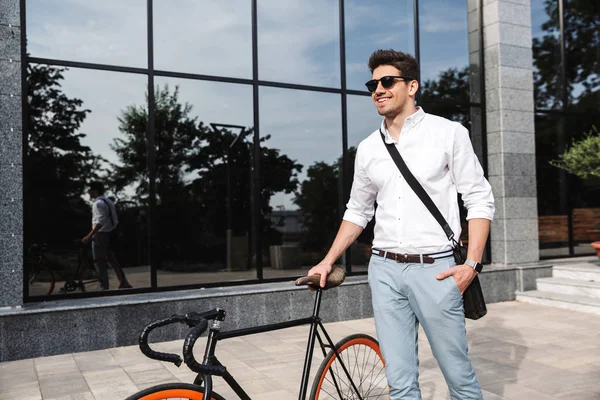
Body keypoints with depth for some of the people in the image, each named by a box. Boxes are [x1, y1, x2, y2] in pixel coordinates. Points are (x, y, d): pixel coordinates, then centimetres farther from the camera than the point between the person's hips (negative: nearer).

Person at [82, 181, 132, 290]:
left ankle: (104, 287, -2)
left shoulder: (98, 203, -14)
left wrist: (89, 236, -29)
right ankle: (124, 283, 13)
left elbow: (100, 222, -25)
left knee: (99, 262, -3)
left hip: (100, 235, -9)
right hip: (109, 234, 9)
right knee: (112, 260, 13)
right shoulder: (108, 201, 15)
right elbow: (115, 220, 16)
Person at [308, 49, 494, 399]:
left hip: (435, 269, -3)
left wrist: (472, 264, -12)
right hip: (385, 270, 4)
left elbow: (480, 200, -2)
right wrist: (328, 261, 13)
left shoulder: (449, 133, -2)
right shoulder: (368, 148, 10)